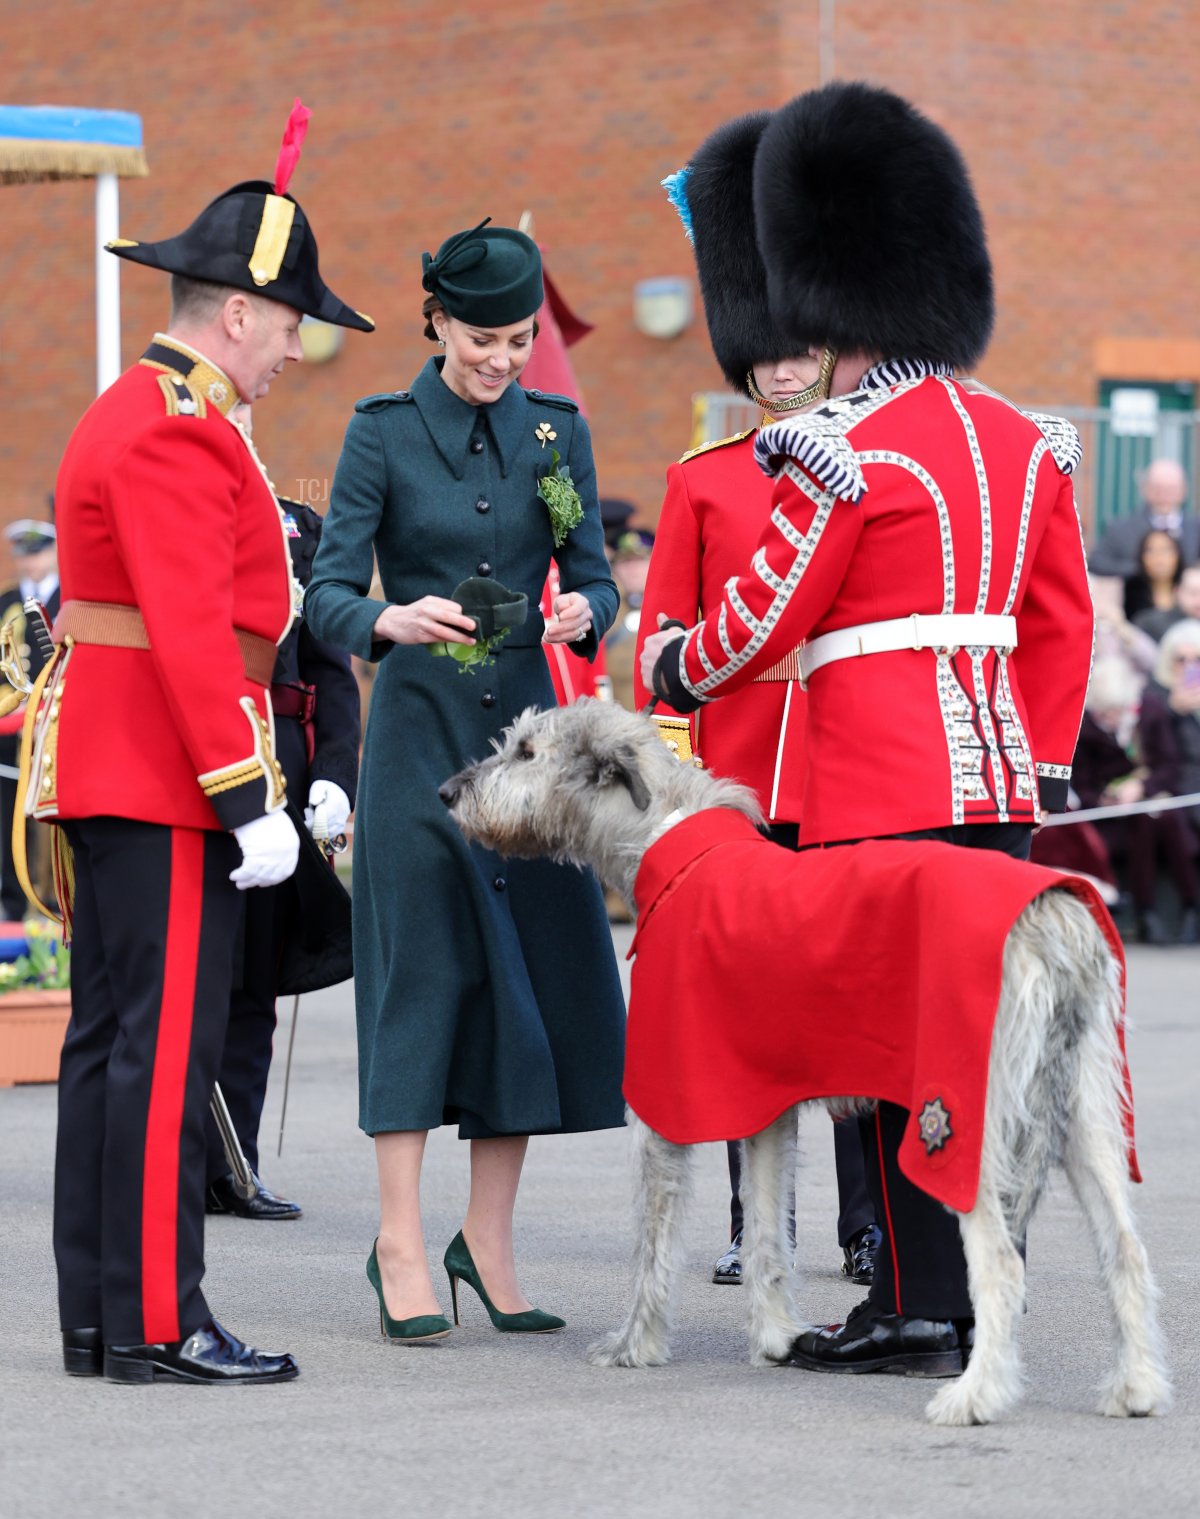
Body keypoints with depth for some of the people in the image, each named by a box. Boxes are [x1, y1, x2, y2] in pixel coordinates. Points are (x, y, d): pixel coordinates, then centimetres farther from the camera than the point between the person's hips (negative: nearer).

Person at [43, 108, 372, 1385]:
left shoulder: (131, 413, 19)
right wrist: (247, 797, -24)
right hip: (166, 776, -11)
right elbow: (189, 632, -22)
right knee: (166, 1045, -9)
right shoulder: (177, 433, -15)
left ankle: (96, 1315, 14)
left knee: (109, 1040, 10)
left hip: (109, 774, 11)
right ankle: (158, 1324, -7)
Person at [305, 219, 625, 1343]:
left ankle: (489, 1240, 13)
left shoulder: (555, 430, 9)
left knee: (540, 971, 2)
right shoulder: (383, 431, -2)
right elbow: (326, 592, -7)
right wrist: (390, 622, -29)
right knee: (421, 966, -6)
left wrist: (583, 612, -15)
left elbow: (592, 572, 9)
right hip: (421, 731, -4)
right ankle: (401, 1250, -1)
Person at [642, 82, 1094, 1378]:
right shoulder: (1019, 442, 11)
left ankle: (918, 1311, -1)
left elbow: (760, 622, -6)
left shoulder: (848, 454, -12)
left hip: (881, 787, -7)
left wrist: (668, 665, 14)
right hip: (997, 781, 7)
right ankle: (988, 1299, 14)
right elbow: (1063, 623, 15)